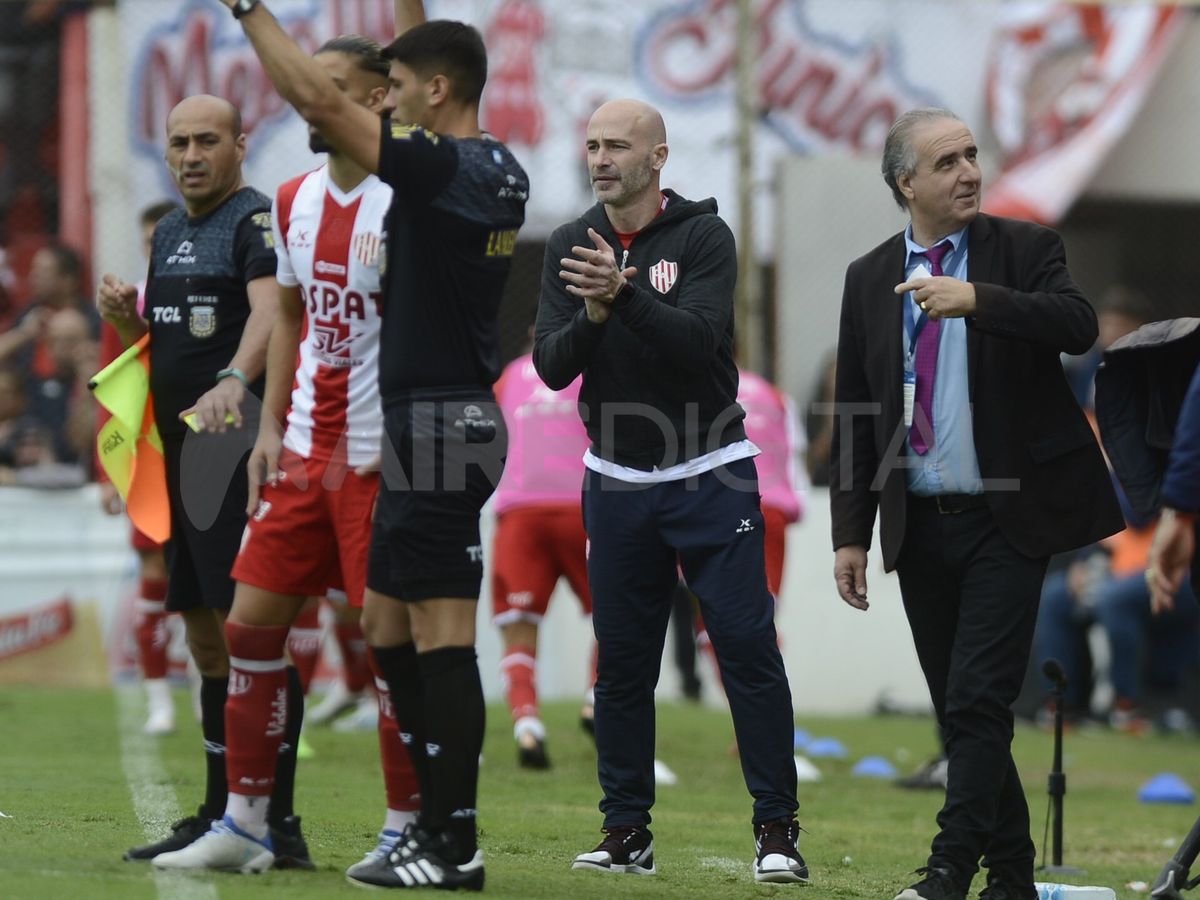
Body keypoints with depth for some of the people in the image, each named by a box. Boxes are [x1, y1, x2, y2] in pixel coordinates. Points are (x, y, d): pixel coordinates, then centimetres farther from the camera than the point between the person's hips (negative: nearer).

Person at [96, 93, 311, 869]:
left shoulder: (259, 220, -9)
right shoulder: (170, 232, 18)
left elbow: (269, 312, -26)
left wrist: (234, 382, -45)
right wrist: (128, 319, 5)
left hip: (244, 450, -9)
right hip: (185, 455, 9)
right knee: (207, 636, 13)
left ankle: (277, 821, -11)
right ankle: (220, 816, 21)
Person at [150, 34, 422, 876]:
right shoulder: (296, 200, 11)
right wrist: (271, 425, 14)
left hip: (382, 457, -8)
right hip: (305, 449, 8)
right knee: (251, 622, 6)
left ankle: (408, 829, 7)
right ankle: (245, 822, 14)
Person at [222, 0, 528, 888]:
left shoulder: (441, 168, -15)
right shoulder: (497, 172, 11)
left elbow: (318, 98, -19)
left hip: (437, 426, -10)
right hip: (433, 423, 10)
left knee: (440, 636, -8)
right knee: (388, 628, 14)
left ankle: (455, 846, -7)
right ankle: (439, 818, 17)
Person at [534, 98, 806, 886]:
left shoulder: (703, 237, -7)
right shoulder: (570, 247, 4)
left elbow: (699, 338, -21)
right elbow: (552, 367, -4)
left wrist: (624, 293, -35)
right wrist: (591, 316, -23)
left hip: (711, 477, -3)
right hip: (619, 483, 4)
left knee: (748, 645, -7)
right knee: (623, 662, 6)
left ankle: (777, 828, -3)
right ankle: (628, 833, 14)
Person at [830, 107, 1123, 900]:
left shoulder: (1024, 248, -1)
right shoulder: (869, 279, 8)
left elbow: (1079, 326, -21)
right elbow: (855, 415, 10)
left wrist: (977, 300, -32)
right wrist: (851, 534, 4)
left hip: (1005, 521, -4)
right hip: (920, 528, 4)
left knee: (979, 699, -13)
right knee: (958, 711, 8)